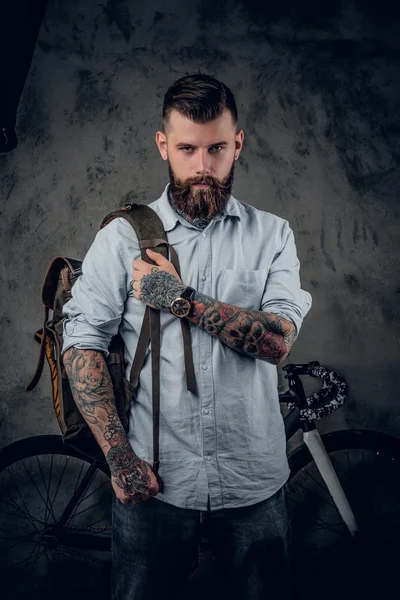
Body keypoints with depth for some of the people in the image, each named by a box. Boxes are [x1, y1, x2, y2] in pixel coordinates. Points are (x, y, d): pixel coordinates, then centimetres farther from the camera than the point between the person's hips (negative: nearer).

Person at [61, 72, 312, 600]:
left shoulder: (273, 235, 1)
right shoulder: (122, 237, -1)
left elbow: (278, 339, -11)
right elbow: (82, 345, -7)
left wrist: (180, 299, -17)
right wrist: (120, 458, -14)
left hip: (255, 486, 1)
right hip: (152, 484, 0)